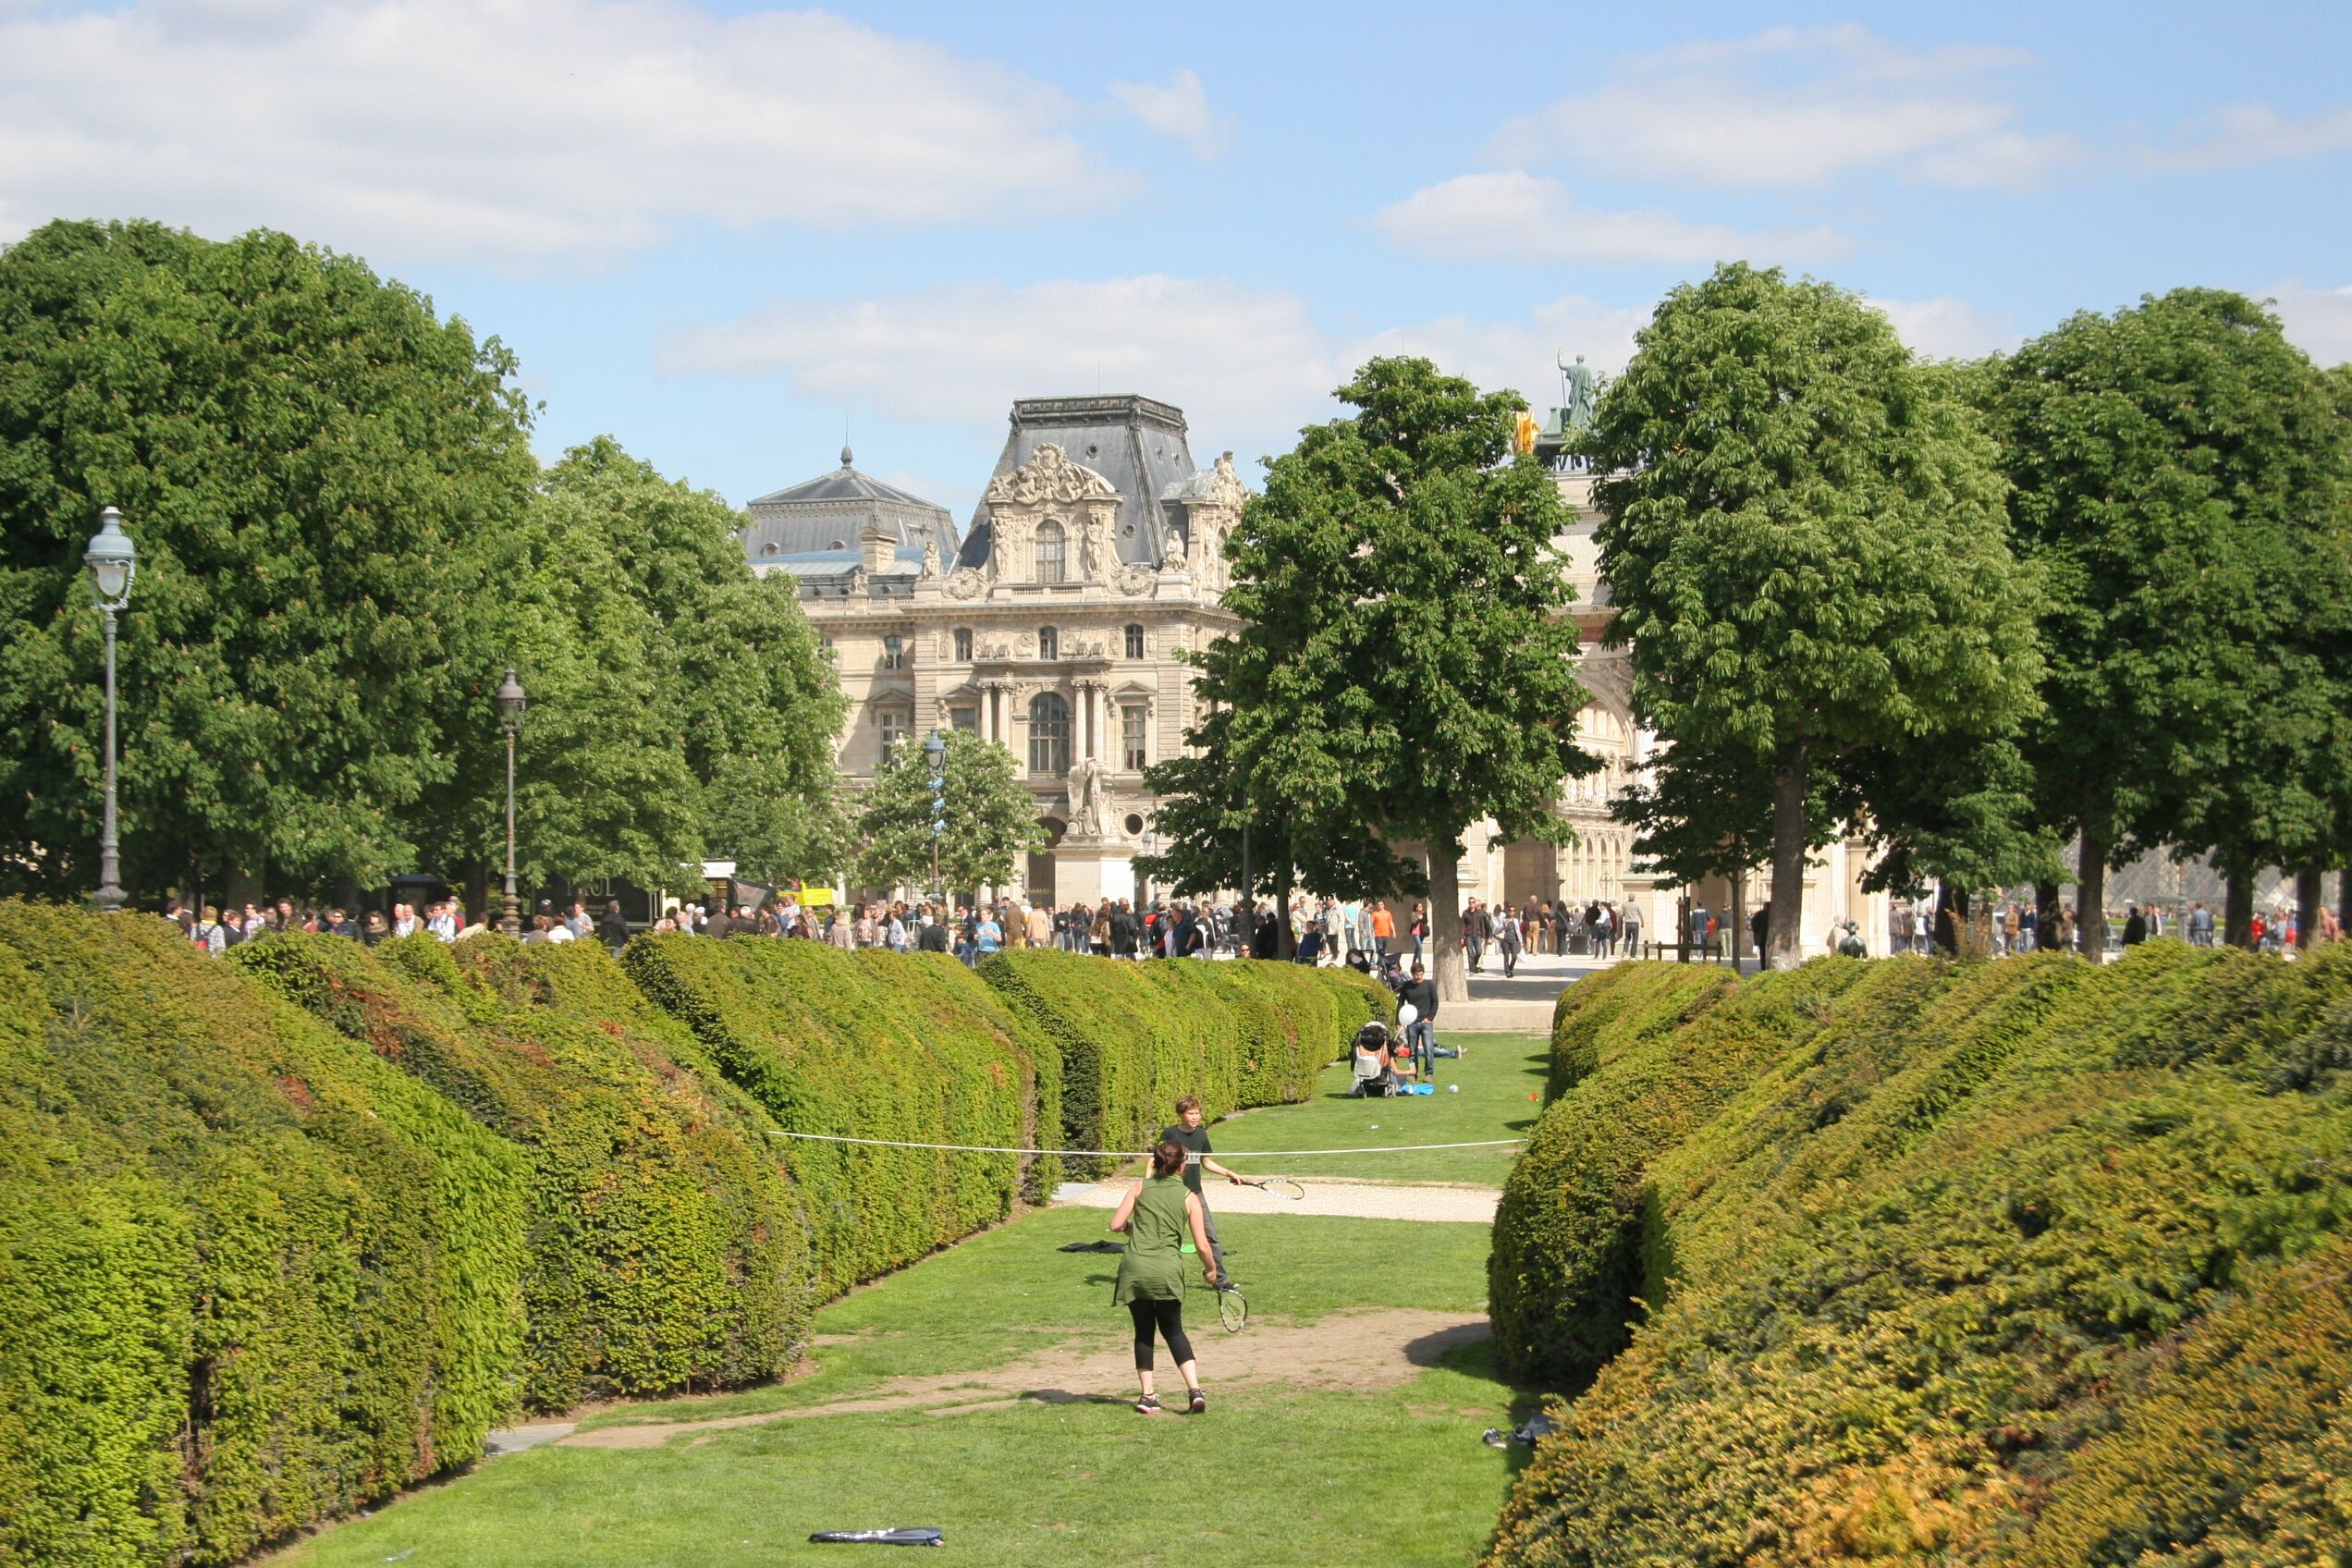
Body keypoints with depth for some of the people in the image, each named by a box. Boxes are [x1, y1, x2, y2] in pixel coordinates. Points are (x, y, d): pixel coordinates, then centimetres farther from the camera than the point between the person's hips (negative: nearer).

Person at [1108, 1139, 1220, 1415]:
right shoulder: (1189, 1198, 3)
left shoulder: (1140, 1188, 5)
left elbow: (1116, 1224, 2)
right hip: (1168, 1270, 0)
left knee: (1143, 1332, 15)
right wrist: (1211, 1270, 19)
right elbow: (1202, 1245, 1)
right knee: (1173, 1330, 16)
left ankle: (1147, 1395, 9)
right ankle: (1194, 1389, 1)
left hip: (1134, 1268, 0)